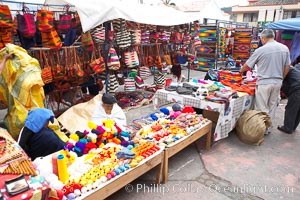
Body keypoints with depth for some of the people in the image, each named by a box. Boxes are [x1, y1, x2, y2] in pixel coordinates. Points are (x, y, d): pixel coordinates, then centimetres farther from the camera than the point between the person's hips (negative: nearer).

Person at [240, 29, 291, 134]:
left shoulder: (260, 50, -11)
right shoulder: (285, 48, 4)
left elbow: (247, 65, 0)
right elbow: (287, 67, 10)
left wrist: (241, 71, 20)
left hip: (264, 83, -5)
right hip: (278, 82, 6)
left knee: (262, 108, 5)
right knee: (272, 106, 16)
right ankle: (268, 127, 26)